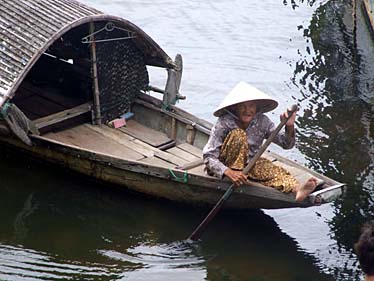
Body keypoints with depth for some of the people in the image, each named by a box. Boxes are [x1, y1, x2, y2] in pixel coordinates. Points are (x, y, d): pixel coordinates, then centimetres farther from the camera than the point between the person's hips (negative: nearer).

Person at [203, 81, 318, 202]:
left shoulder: (262, 122, -7)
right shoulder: (225, 123, -21)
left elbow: (286, 144, -5)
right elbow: (208, 156, -24)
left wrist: (289, 127, -27)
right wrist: (228, 172, -42)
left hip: (249, 163, 4)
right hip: (224, 164, -4)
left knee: (274, 171, -27)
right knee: (238, 134, -28)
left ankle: (297, 188, -56)